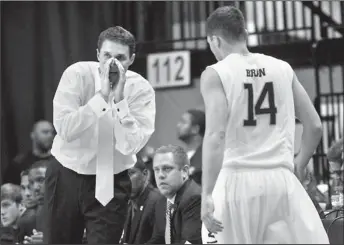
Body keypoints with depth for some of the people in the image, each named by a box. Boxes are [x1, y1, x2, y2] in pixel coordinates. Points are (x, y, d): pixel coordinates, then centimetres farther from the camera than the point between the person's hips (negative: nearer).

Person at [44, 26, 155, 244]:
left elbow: (130, 145, -21)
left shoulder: (142, 90, -11)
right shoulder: (77, 74, -12)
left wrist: (119, 100, -28)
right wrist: (101, 96, -28)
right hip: (67, 177, 1)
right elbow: (65, 129, -23)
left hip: (111, 183, 0)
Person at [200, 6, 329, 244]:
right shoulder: (283, 68, 10)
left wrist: (207, 194, -14)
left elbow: (216, 135, -14)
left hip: (238, 180, -2)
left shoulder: (215, 74, -2)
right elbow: (315, 126, 12)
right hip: (280, 179, 2)